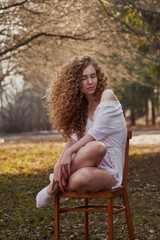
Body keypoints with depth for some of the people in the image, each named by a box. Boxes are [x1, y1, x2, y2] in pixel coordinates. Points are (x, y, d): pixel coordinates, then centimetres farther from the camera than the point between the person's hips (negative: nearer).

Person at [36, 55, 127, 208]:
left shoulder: (107, 96, -2)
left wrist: (70, 152, -25)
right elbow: (73, 139, 3)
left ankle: (55, 186, -11)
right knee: (95, 147, -35)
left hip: (108, 171, -4)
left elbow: (97, 132, -15)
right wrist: (60, 163, -15)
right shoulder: (81, 107, 15)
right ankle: (58, 180, -16)